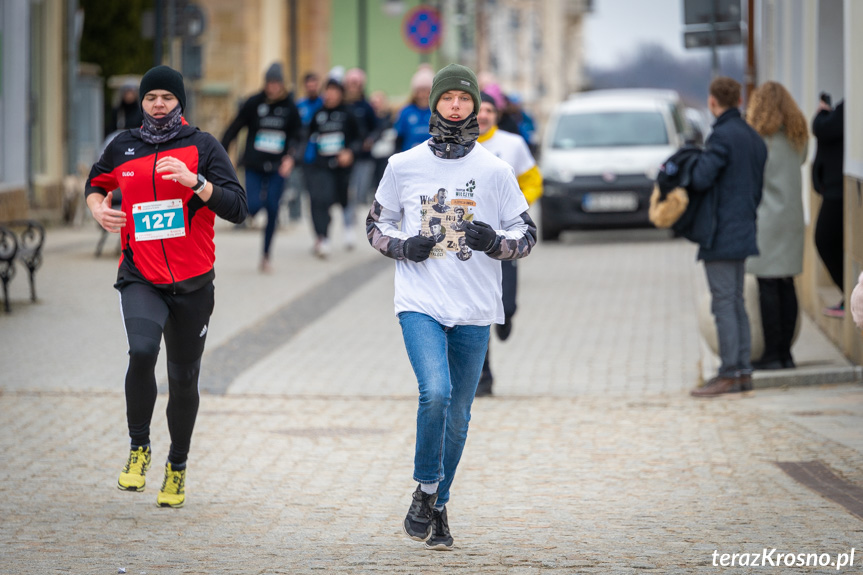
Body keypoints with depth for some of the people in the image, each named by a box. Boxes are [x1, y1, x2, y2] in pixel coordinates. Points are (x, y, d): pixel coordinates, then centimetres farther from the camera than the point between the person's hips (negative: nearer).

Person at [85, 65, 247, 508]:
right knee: (142, 351, -27)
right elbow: (97, 182, 27)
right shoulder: (122, 148, 6)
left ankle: (177, 467, 30)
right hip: (140, 279, 0)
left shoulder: (202, 147, 0)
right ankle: (138, 448, -8)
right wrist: (97, 205, 5)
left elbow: (237, 208, -9)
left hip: (193, 282, 0)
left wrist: (194, 181, -23)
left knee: (183, 378, 9)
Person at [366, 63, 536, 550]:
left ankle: (439, 507, 24)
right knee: (435, 392, -23)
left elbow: (527, 234, 9)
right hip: (420, 304, -2)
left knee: (457, 415, 8)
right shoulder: (404, 165, 4)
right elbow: (377, 224, 14)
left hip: (474, 310, 2)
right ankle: (425, 492, -5)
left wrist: (495, 242, -13)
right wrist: (403, 246, -7)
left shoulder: (495, 171, 3)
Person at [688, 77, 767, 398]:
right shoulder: (754, 138, 13)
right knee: (736, 302, 13)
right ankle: (743, 371, 14)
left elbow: (700, 180, -21)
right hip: (744, 232, 9)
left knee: (724, 303, -7)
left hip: (721, 236, -9)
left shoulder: (723, 137, -15)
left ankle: (729, 374, -7)